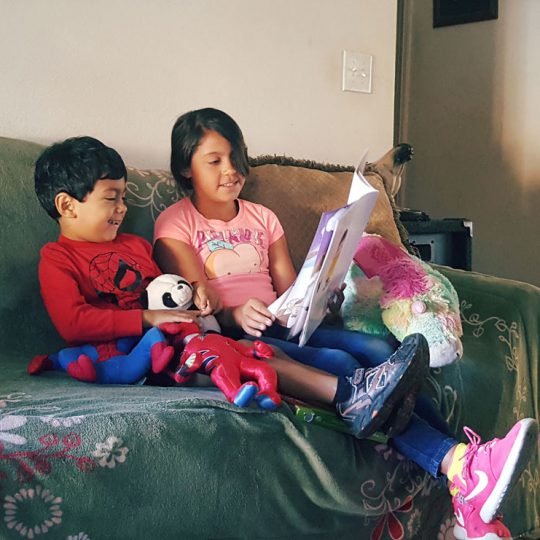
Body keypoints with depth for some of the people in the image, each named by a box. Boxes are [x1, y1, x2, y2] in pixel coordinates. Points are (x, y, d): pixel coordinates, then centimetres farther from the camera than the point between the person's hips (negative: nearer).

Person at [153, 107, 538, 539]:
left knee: (371, 352, -25)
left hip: (281, 329, 5)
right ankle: (457, 463, -46)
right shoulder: (175, 224, 6)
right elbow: (199, 304, -7)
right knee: (339, 364, -31)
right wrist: (234, 314, -28)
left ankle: (467, 500, -37)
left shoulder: (262, 219, 22)